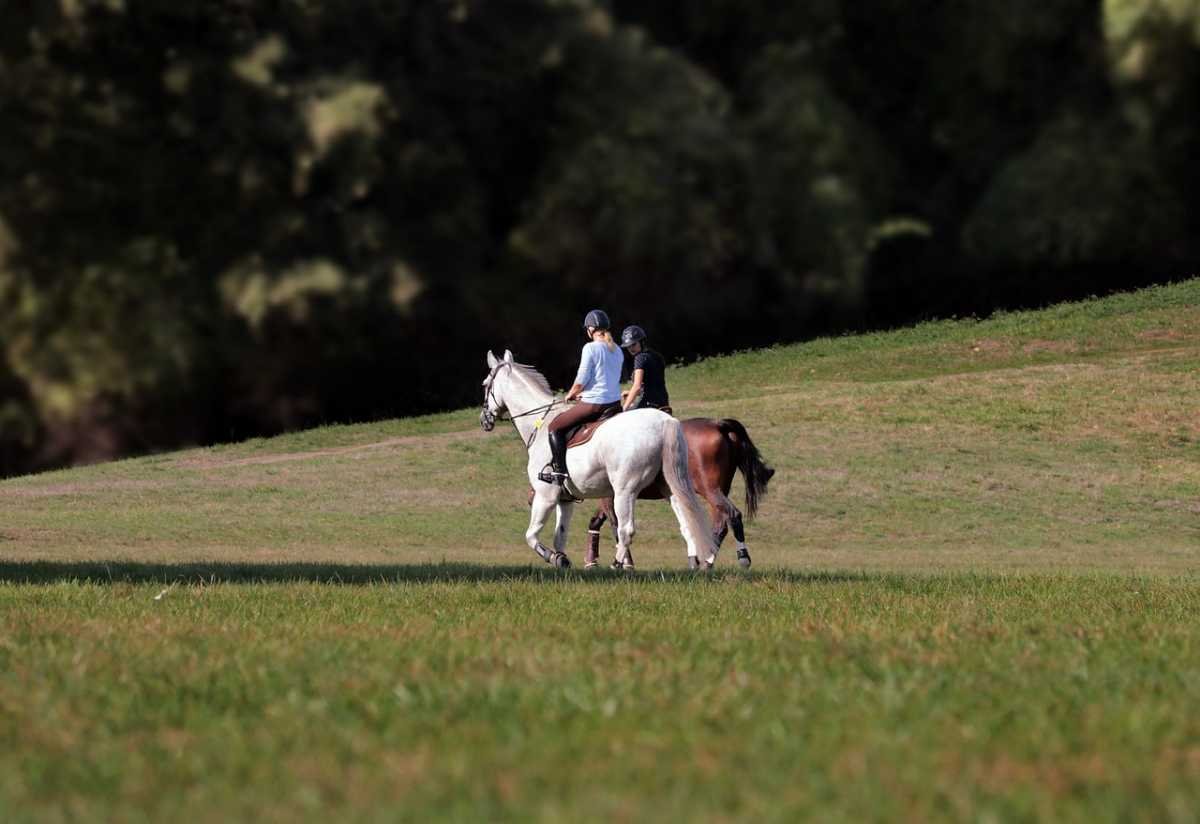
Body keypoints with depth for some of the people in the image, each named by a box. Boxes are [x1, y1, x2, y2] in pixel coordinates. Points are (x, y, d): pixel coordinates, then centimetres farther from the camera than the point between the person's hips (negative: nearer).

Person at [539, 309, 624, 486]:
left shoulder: (590, 348, -13)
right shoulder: (617, 351, 10)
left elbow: (581, 380, -14)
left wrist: (570, 394, 7)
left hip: (594, 405, -8)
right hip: (615, 403, 8)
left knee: (555, 427, 4)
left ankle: (559, 472, -2)